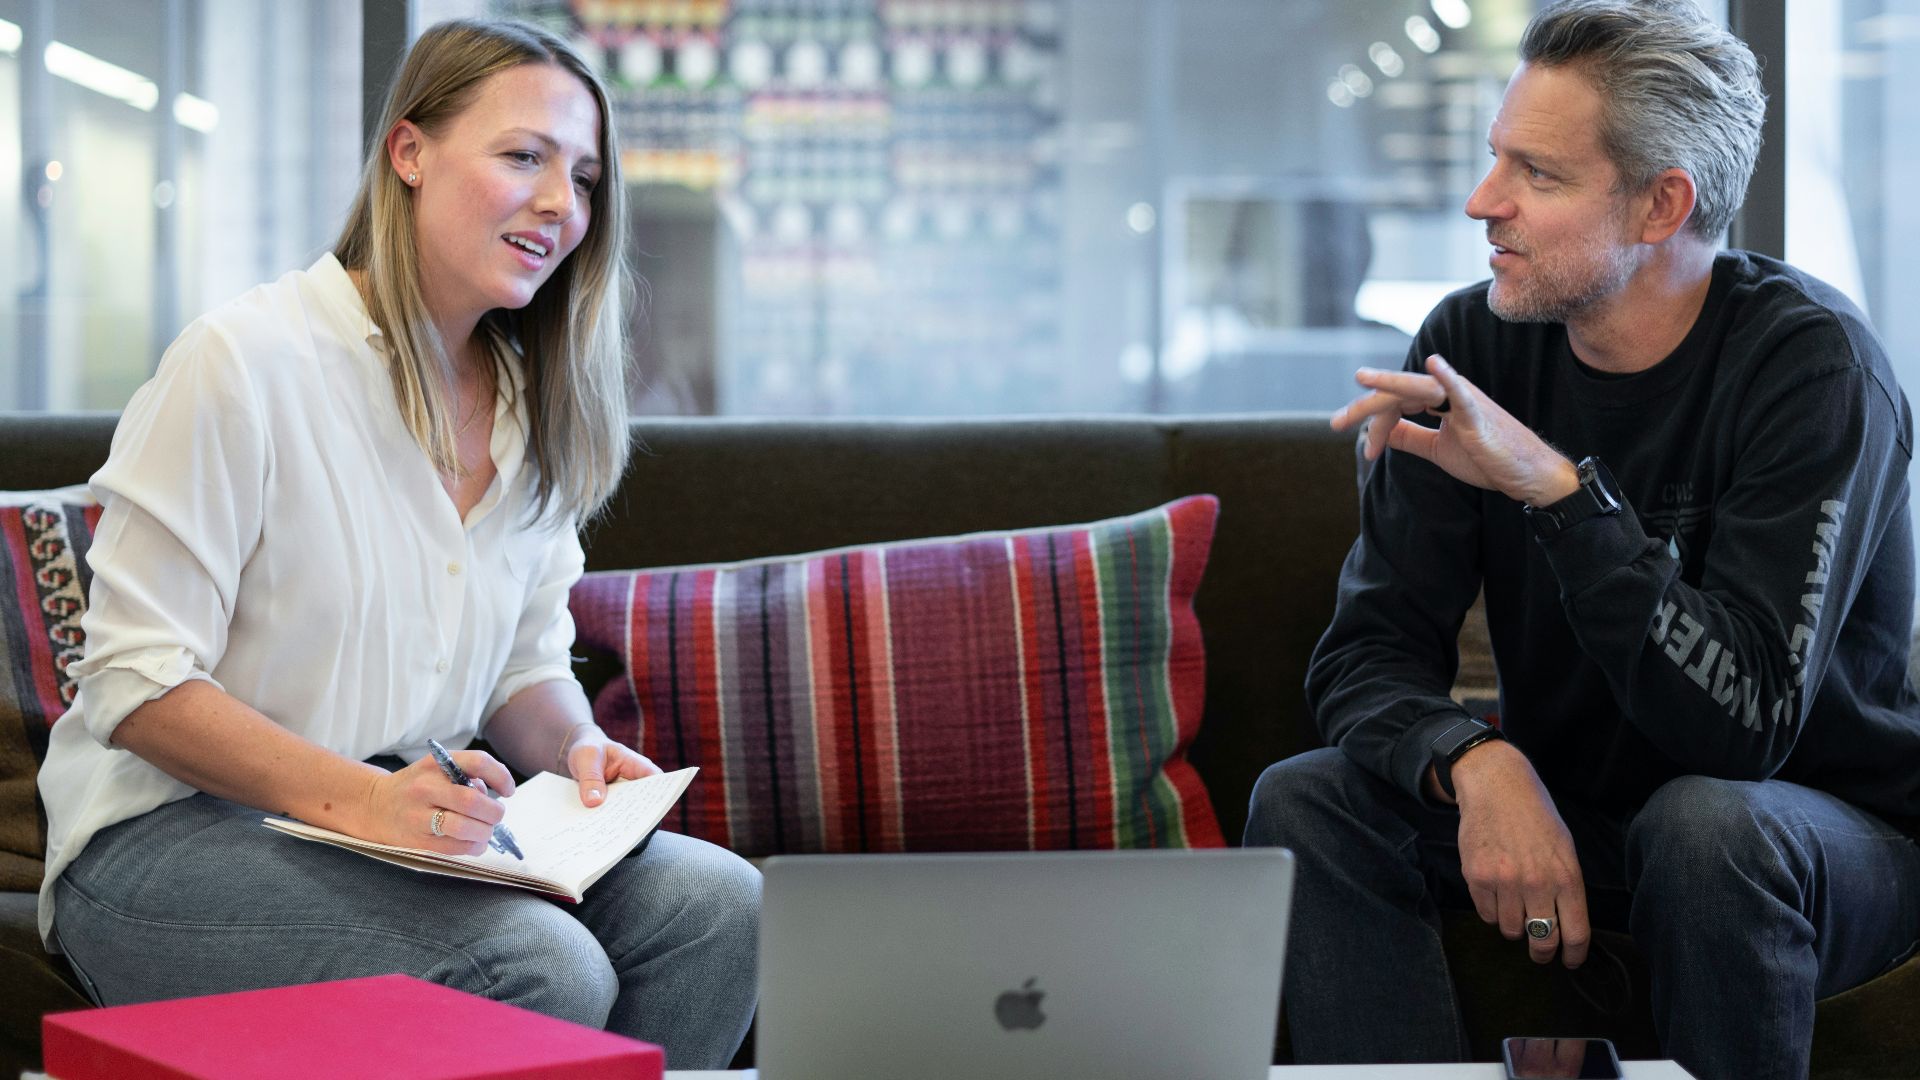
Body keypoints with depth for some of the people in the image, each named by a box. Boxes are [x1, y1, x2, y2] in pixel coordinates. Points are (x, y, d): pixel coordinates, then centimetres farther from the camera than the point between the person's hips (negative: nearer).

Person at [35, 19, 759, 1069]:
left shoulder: (535, 407, 9)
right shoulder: (247, 360, -14)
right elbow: (134, 683, -15)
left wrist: (577, 746, -8)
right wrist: (355, 797, -28)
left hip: (423, 819, 7)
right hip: (170, 836, -7)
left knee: (716, 900, -17)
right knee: (543, 966, -30)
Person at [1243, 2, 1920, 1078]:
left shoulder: (1813, 363, -21)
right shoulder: (1471, 345, -8)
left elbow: (1744, 721, -30)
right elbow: (1367, 653, -11)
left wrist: (1557, 487, -39)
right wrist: (1478, 763, -33)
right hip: (1567, 812, 4)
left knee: (1709, 822, -36)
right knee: (1302, 804, -17)